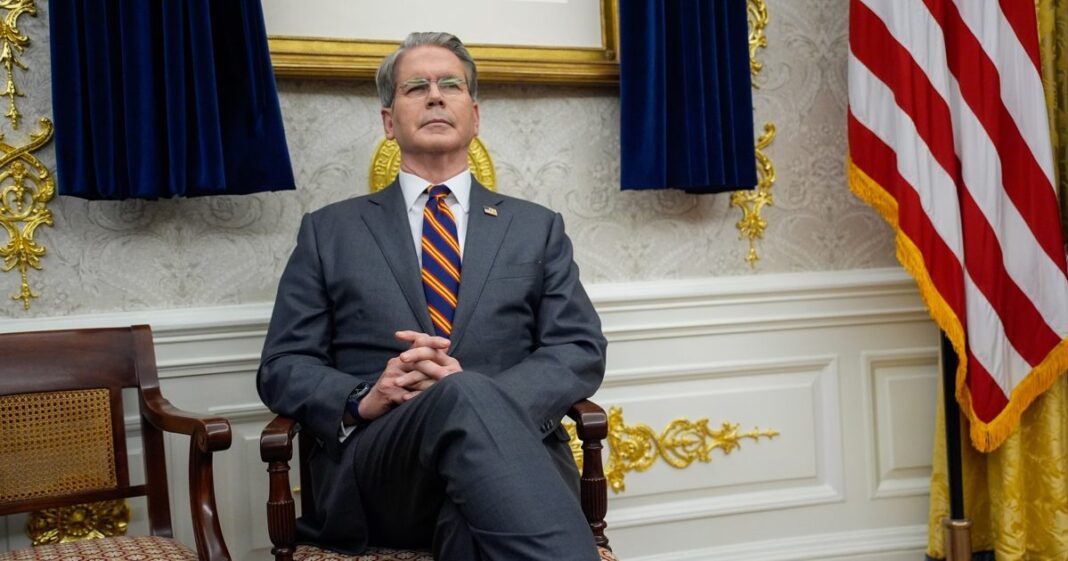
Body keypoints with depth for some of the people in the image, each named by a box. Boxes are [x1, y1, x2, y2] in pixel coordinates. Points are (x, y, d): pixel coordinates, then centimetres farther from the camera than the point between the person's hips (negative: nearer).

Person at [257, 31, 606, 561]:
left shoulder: (537, 227, 18)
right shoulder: (329, 230, 17)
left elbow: (581, 351, 8)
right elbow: (282, 367, 12)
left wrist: (482, 395, -13)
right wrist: (363, 399, -11)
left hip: (510, 453, 0)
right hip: (373, 469, 0)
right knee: (465, 401, -37)